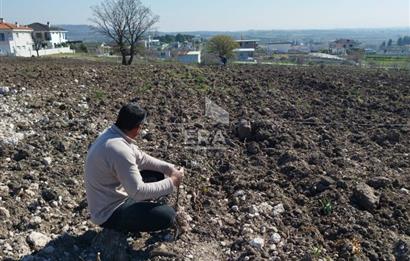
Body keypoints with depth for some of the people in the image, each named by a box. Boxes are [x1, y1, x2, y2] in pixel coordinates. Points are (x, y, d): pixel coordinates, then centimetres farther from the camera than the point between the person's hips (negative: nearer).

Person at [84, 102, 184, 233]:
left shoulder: (111, 133, -4)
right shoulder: (119, 150, -34)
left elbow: (140, 157, 7)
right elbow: (139, 192, -32)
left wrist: (169, 168, -2)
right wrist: (172, 182, -21)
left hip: (115, 195, 9)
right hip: (109, 213, -9)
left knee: (158, 175, 11)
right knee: (167, 216, -18)